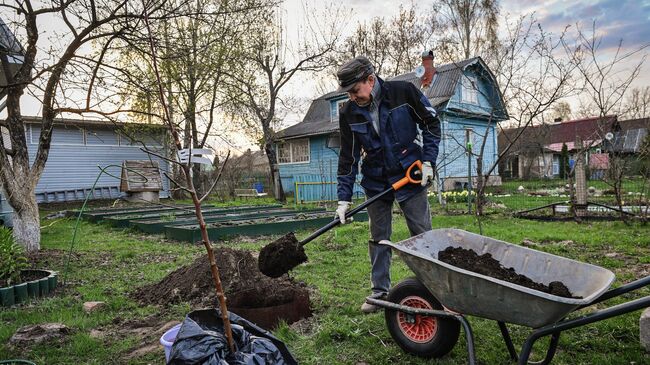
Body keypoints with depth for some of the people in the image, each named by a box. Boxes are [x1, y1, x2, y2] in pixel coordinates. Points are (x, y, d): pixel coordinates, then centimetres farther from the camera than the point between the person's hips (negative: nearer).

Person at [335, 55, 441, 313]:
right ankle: (380, 292, 21)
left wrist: (428, 161, -10)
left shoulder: (404, 92, -15)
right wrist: (344, 198, -6)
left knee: (423, 235, 2)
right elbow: (348, 158, -3)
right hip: (376, 183, 3)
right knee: (378, 238, 8)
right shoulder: (348, 113, -7)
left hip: (410, 176, -2)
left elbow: (431, 124, -2)